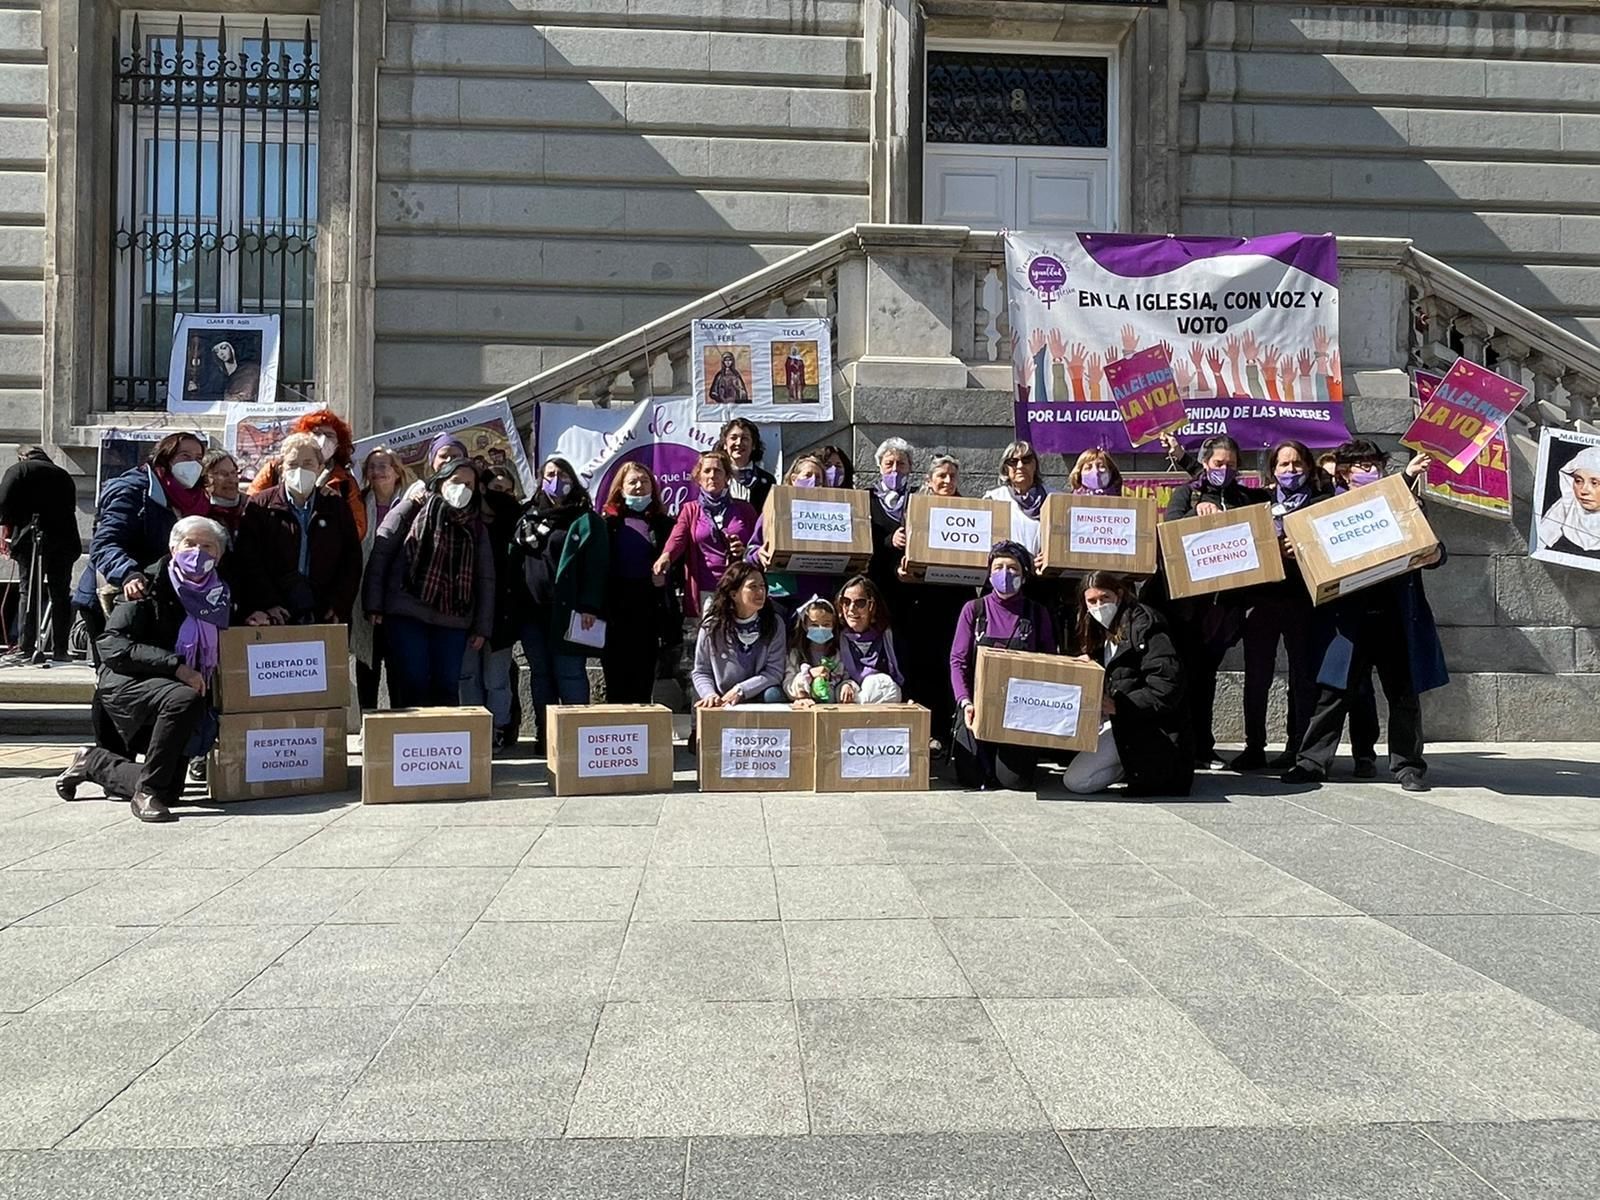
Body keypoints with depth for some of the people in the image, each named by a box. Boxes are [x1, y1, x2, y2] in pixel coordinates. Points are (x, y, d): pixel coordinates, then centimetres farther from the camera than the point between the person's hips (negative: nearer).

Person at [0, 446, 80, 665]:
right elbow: (70, 507, 15)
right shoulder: (63, 475, 20)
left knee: (29, 594, -1)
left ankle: (27, 649, -4)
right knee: (61, 595, 8)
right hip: (65, 539, 3)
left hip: (32, 539, -3)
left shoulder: (18, 469, 8)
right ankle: (60, 650, 9)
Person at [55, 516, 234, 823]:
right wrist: (175, 665, -28)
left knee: (170, 791, -1)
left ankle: (93, 761, 26)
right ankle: (147, 793, -23)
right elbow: (111, 645, -18)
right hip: (125, 684, -6)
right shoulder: (150, 585, -7)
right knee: (184, 699, -38)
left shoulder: (219, 593, 10)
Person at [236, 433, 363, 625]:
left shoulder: (336, 506, 11)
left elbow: (352, 559, 10)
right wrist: (267, 604, -10)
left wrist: (339, 606, -1)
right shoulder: (260, 506, 6)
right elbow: (249, 561, 0)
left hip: (325, 617, 1)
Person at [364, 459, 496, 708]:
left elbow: (485, 577, 14)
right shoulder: (412, 508, 5)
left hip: (454, 620, 3)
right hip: (407, 613, -3)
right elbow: (380, 553, 0)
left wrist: (482, 626, 7)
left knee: (447, 690, 5)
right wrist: (374, 604, -8)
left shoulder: (475, 525, 16)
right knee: (411, 688, -5)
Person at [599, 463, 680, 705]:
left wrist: (666, 577, -12)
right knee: (617, 684, 0)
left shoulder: (663, 524, 10)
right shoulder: (609, 524, 7)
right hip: (616, 611, 0)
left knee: (643, 684, 3)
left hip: (650, 612, 1)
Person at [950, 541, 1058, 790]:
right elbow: (958, 661, -2)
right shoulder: (974, 609, 3)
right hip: (979, 704, 0)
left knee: (1013, 779, -13)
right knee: (972, 778, -13)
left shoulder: (1037, 613, 5)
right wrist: (965, 702, -16)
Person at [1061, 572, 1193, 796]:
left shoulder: (1144, 626, -12)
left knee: (1075, 781, -16)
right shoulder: (1102, 632, 14)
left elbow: (1167, 687, -20)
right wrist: (1089, 666, -5)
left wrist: (1119, 706, -23)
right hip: (1116, 722, 9)